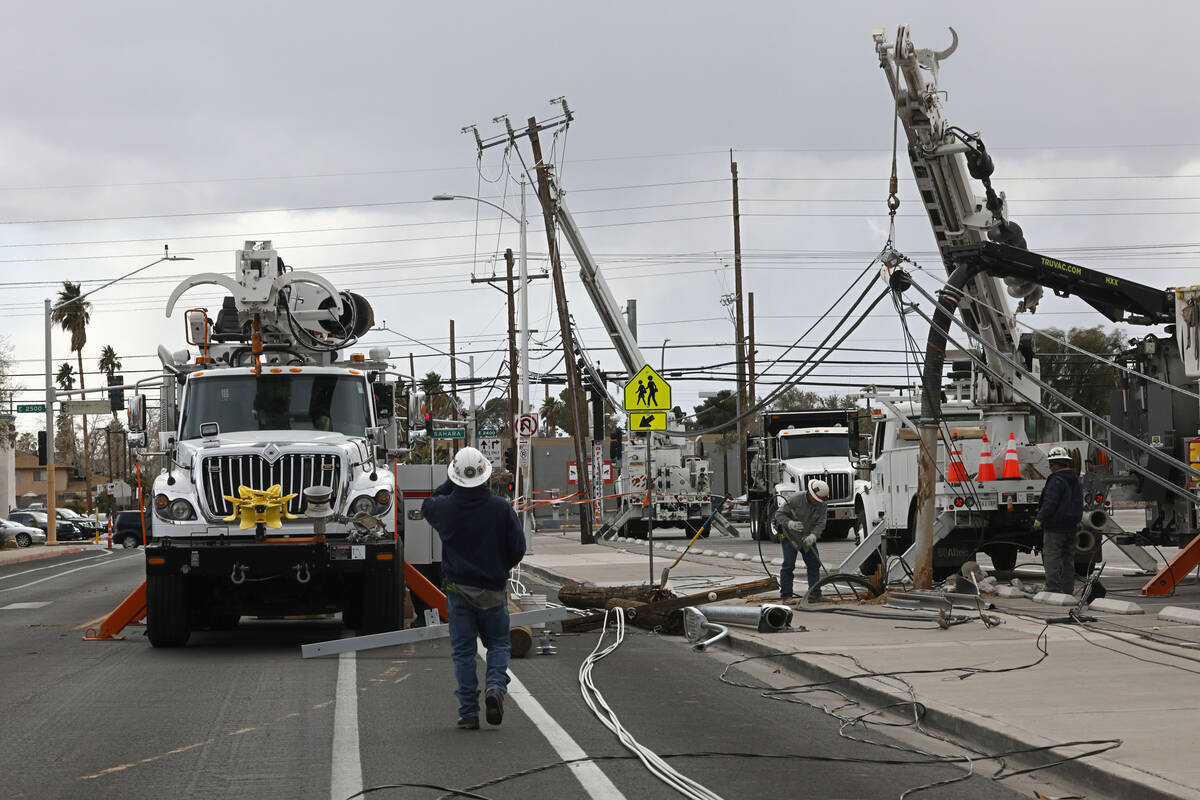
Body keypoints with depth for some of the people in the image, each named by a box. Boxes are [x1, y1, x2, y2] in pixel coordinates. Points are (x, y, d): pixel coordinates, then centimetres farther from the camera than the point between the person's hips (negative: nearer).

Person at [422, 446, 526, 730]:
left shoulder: (445, 507, -7)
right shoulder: (501, 508, -10)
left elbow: (427, 505, 18)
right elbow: (518, 547, -5)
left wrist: (449, 483, 19)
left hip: (458, 588, 1)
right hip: (492, 589, -1)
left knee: (463, 650, 7)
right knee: (498, 643, 15)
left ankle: (468, 712, 4)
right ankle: (496, 686, -11)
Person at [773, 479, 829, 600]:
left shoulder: (821, 505, -9)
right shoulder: (795, 499, -22)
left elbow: (821, 523, -14)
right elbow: (779, 514, -18)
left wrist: (813, 536, -33)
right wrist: (790, 523, -37)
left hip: (807, 538, 5)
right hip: (790, 536, -5)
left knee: (814, 564, 3)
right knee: (788, 565, -9)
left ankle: (815, 594, 10)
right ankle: (786, 595, -4)